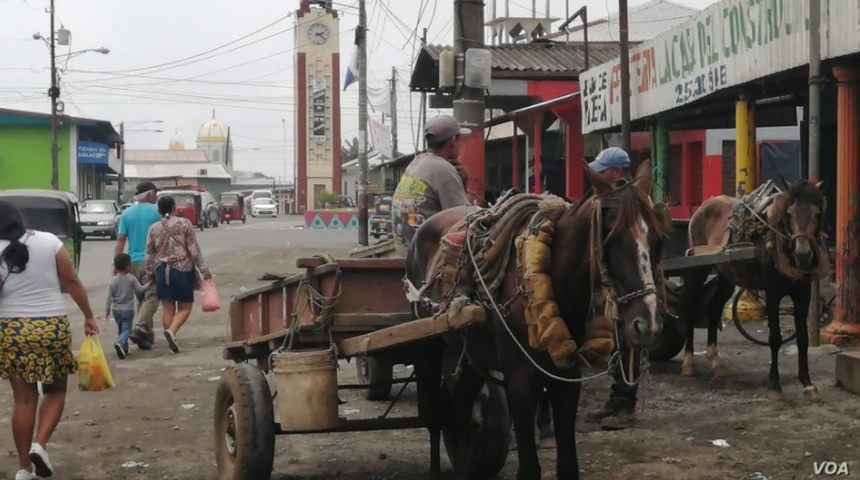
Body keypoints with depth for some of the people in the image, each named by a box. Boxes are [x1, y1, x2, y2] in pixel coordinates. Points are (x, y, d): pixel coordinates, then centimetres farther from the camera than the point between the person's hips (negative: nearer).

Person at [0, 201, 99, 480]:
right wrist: (88, 316, 9)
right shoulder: (49, 241, -1)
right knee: (55, 391, 17)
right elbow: (72, 282, 1)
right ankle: (40, 444, -4)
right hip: (52, 327, 0)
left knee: (24, 398, 9)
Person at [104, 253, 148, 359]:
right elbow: (140, 290, -3)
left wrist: (107, 310, 3)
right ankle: (120, 343, -34)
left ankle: (124, 348, 20)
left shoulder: (113, 281, -2)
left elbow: (108, 296, -2)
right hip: (128, 309, -3)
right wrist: (149, 285, 13)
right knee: (126, 329, -7)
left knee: (121, 328, 20)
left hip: (116, 310, 4)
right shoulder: (132, 279, -8)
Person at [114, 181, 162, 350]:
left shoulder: (127, 213, 7)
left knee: (142, 297, 14)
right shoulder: (157, 212, -4)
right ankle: (140, 329, -25)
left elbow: (121, 240, 2)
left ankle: (147, 334, 18)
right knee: (151, 297, -7)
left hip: (133, 261, 5)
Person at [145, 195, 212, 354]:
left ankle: (172, 343, 9)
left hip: (162, 271, 3)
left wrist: (150, 274, 18)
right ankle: (172, 330, -20)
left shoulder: (154, 228, 4)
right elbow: (194, 250, -8)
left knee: (168, 308, 9)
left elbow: (149, 255, 7)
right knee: (185, 307, 5)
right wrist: (204, 271, -5)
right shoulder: (184, 223, -6)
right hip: (183, 269, -3)